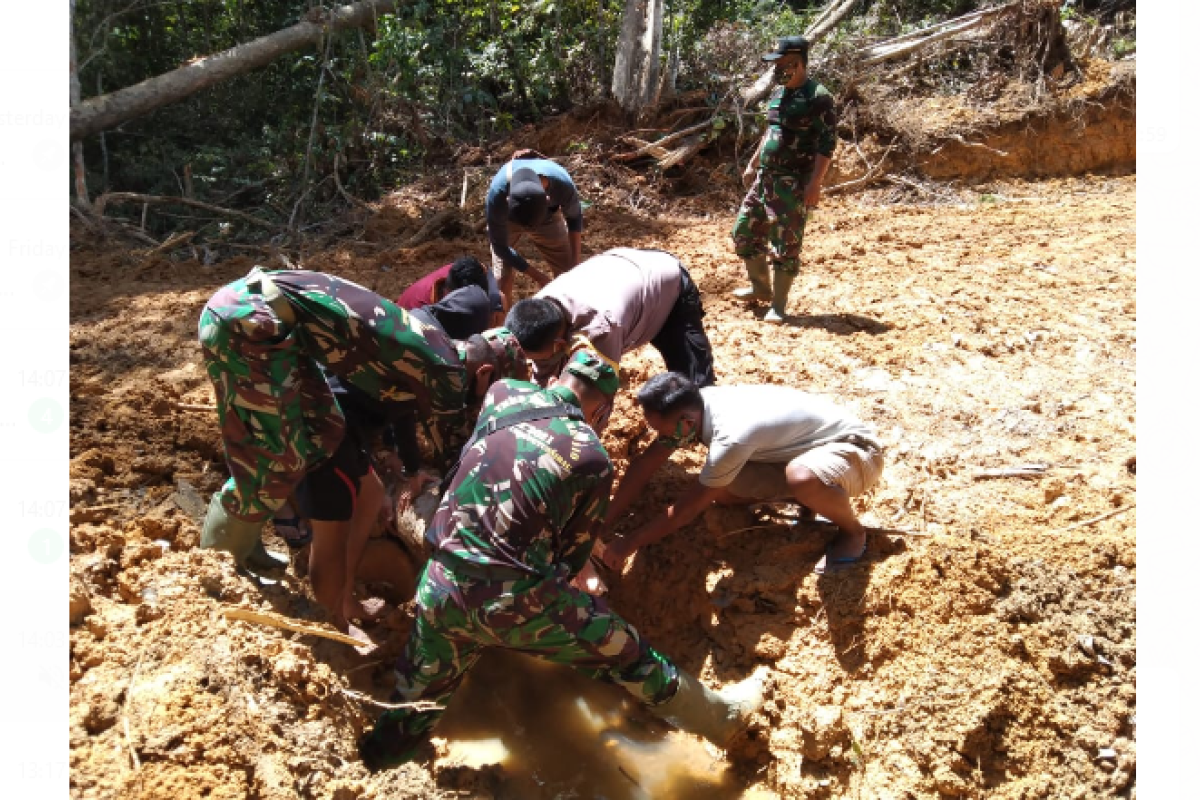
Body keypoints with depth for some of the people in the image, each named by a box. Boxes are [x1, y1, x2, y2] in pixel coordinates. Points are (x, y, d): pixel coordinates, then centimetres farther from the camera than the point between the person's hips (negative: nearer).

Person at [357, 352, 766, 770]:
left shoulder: (503, 392, 7)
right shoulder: (593, 459, -2)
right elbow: (574, 550, 9)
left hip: (441, 588, 4)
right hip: (517, 598, -3)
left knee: (416, 698, 24)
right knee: (624, 652, 15)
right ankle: (718, 715, 31)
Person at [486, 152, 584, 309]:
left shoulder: (562, 185, -40)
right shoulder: (498, 192, -42)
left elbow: (574, 216, -13)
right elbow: (500, 247, -26)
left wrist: (575, 262, -17)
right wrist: (538, 277, -25)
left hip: (547, 217, 1)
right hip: (506, 219, -1)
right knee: (502, 281, -8)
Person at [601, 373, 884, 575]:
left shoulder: (732, 435, -36)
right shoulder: (690, 406, -14)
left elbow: (688, 508, -25)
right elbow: (646, 464, -5)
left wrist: (631, 542, -15)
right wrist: (604, 523, -8)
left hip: (855, 448, -7)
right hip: (803, 448, 8)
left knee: (802, 478, -41)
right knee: (719, 489, -6)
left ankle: (853, 532, -8)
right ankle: (811, 498, 12)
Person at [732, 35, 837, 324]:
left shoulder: (817, 97, -13)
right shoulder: (778, 93, 13)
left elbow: (827, 143, -17)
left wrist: (815, 182, -24)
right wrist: (753, 164, 25)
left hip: (793, 184, -9)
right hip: (764, 178, 9)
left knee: (786, 245, -4)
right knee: (745, 232, 14)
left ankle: (778, 306, 6)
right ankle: (761, 287, 33)